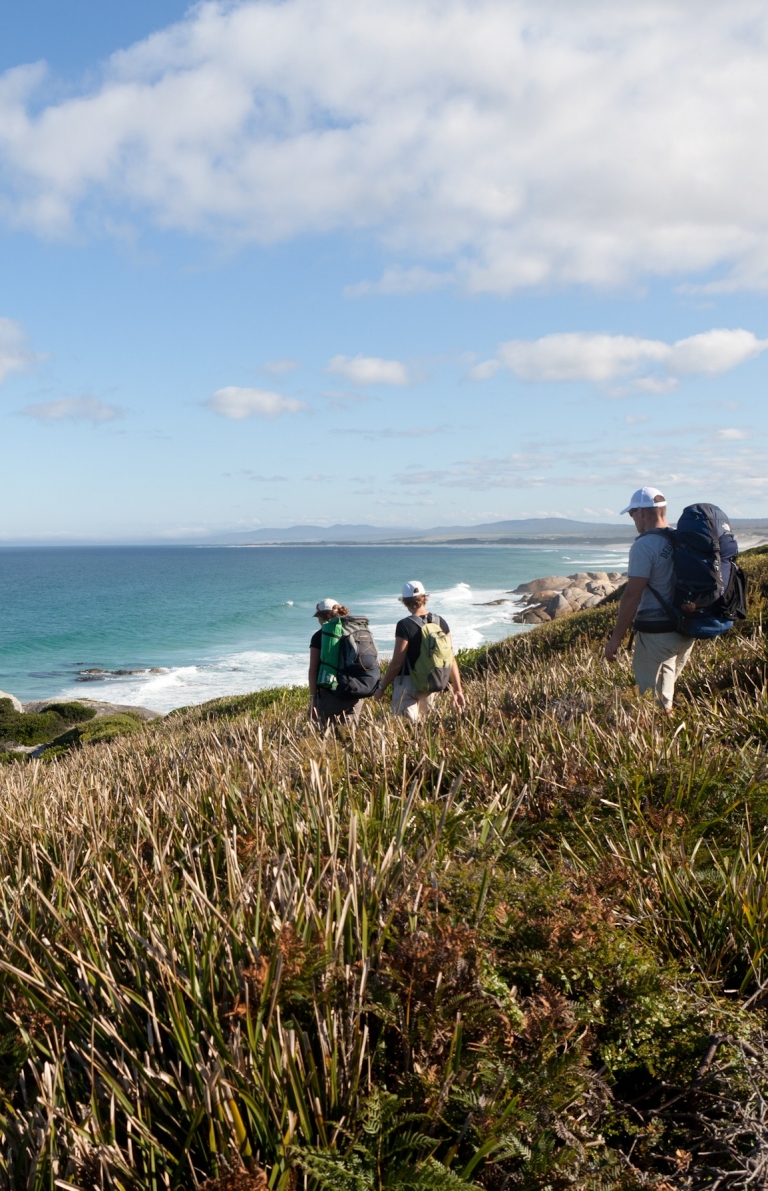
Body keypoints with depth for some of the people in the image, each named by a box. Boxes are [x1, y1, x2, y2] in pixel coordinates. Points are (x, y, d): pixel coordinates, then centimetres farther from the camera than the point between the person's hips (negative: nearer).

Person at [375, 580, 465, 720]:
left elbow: (397, 663, -14)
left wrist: (381, 688, -4)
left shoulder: (405, 625, -14)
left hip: (408, 684, -6)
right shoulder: (440, 622, 2)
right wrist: (458, 689, 8)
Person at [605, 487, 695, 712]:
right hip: (686, 629, 8)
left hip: (656, 632, -8)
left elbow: (632, 595, -19)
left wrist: (615, 638, -14)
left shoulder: (643, 546, -16)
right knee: (666, 691, 22)